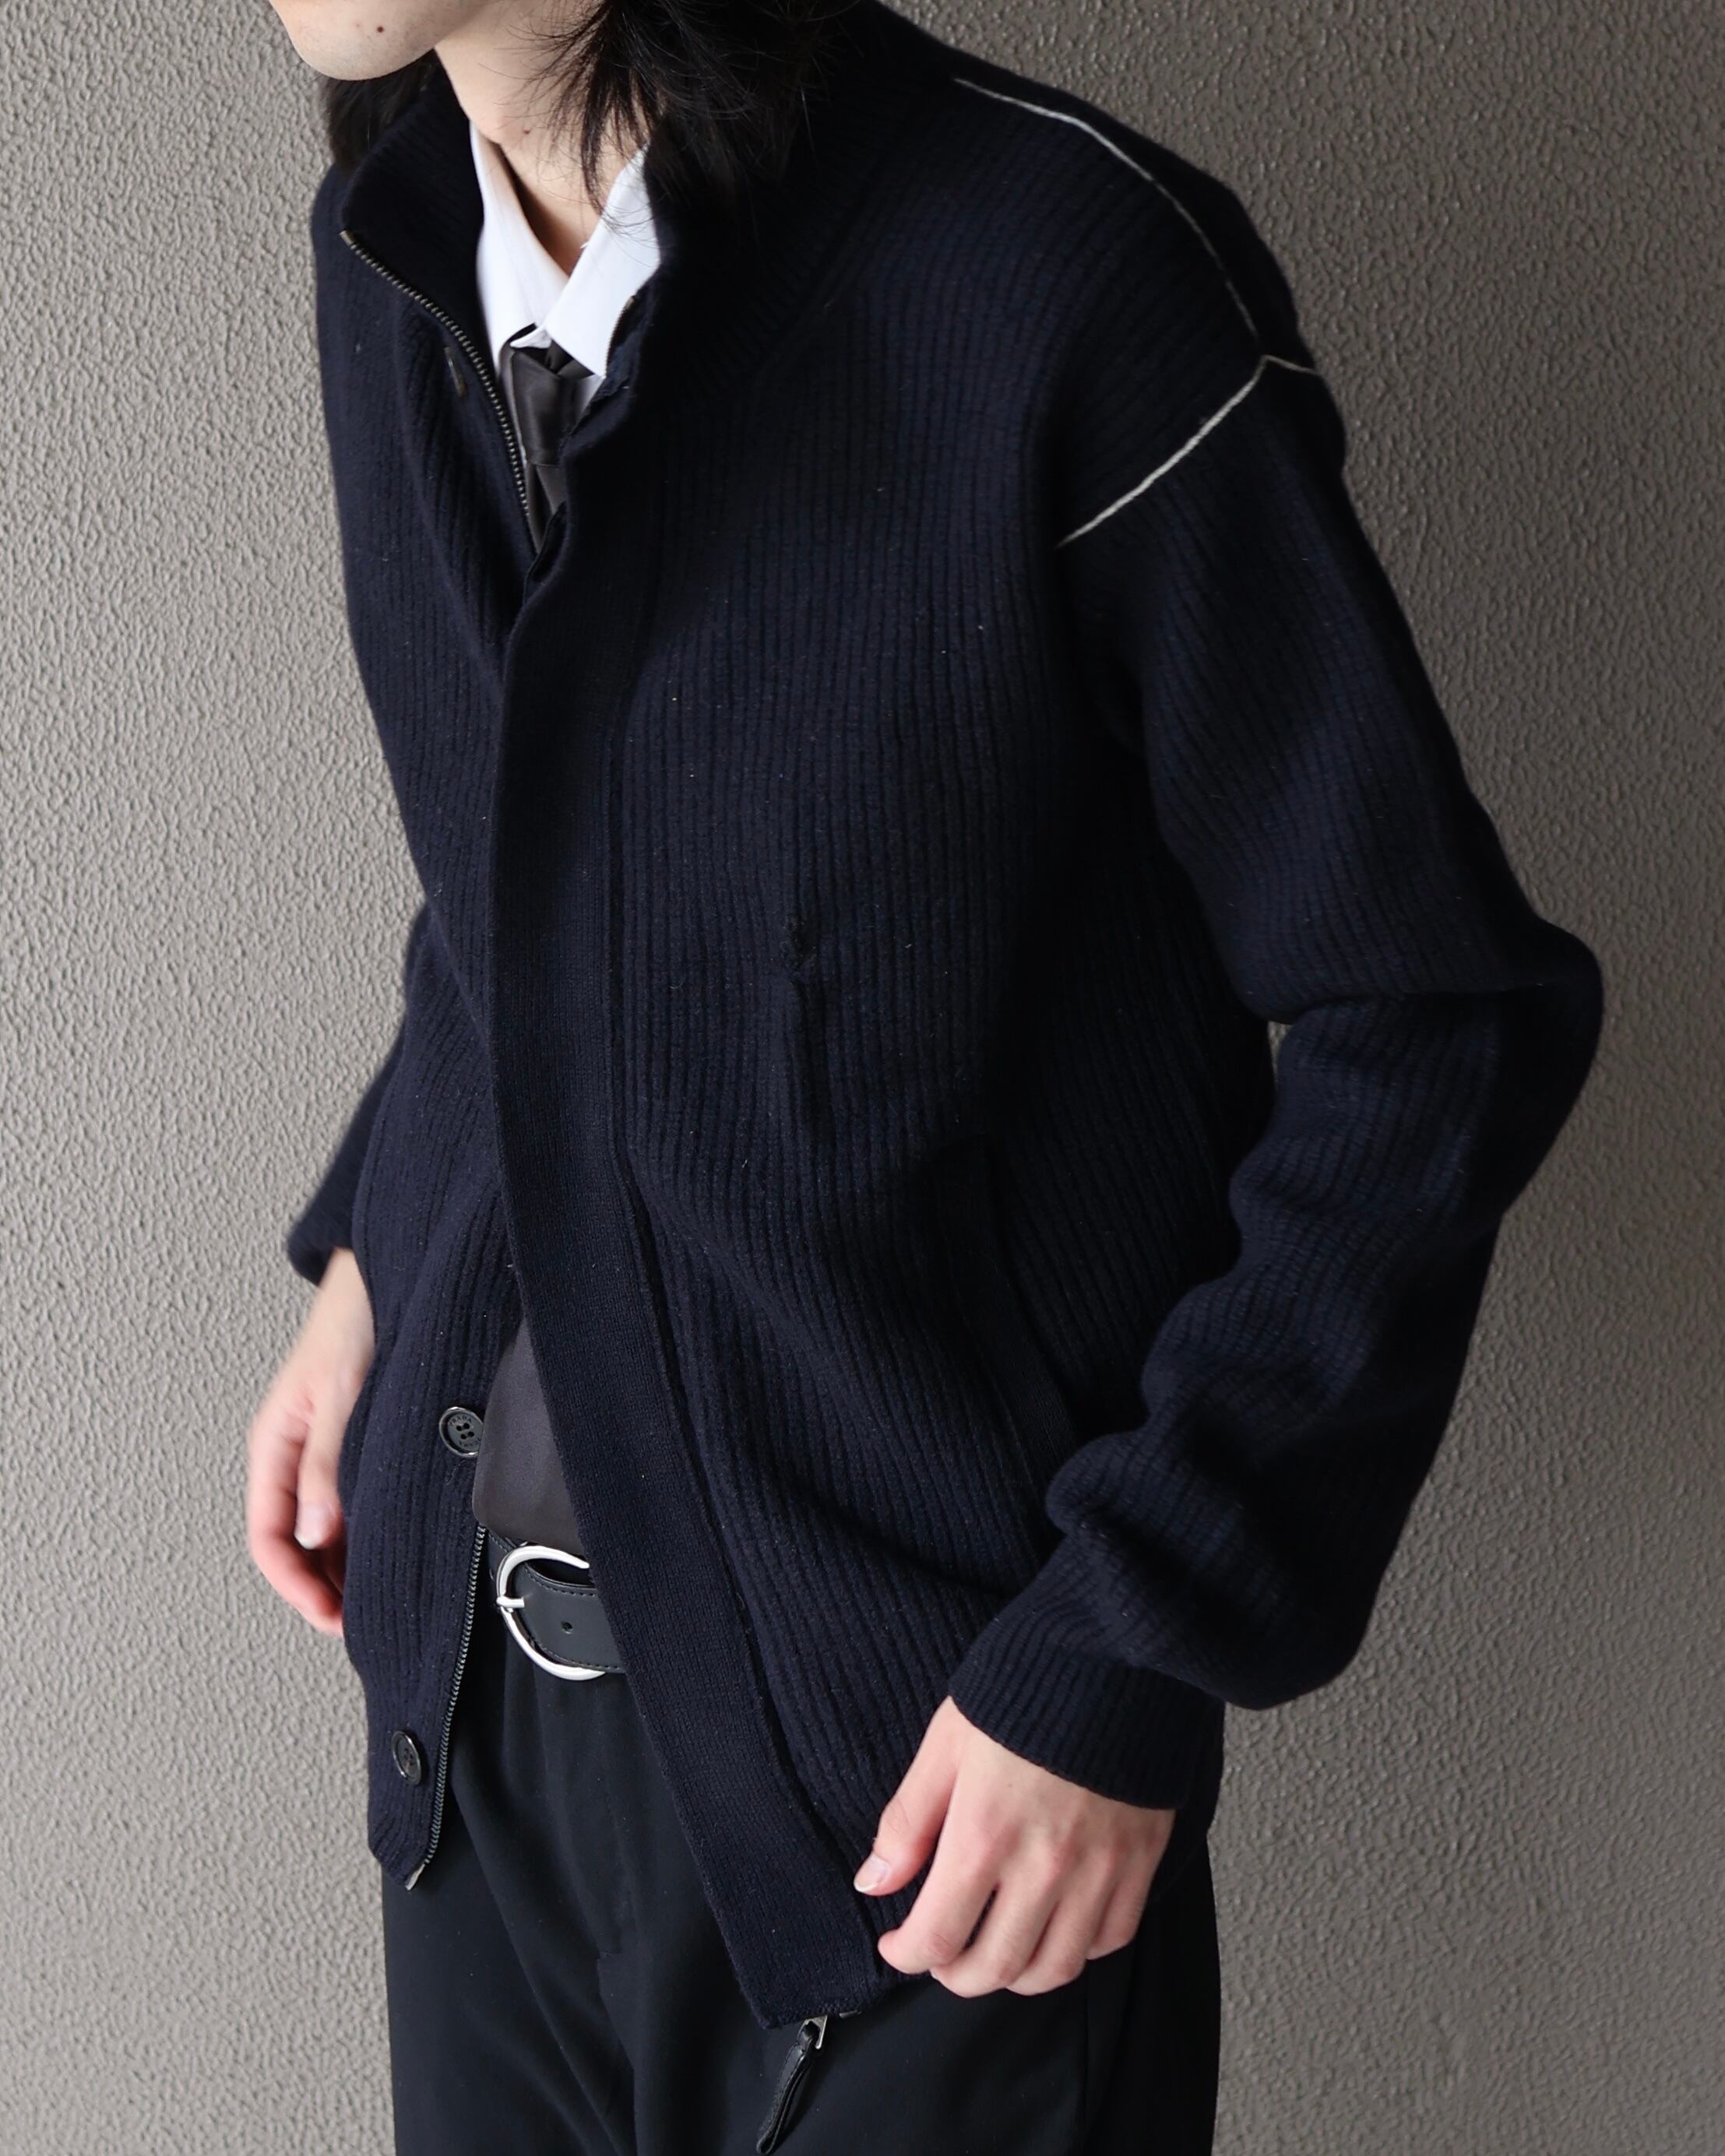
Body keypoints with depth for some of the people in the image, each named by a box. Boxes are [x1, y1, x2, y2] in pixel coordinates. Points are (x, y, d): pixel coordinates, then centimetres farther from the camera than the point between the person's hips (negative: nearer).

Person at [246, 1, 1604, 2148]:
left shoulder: (1065, 270, -19)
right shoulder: (386, 262, 3)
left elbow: (1438, 1019, -14)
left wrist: (1133, 1647, -16)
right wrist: (372, 1248, 7)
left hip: (920, 1735, -5)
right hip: (468, 1656, 6)